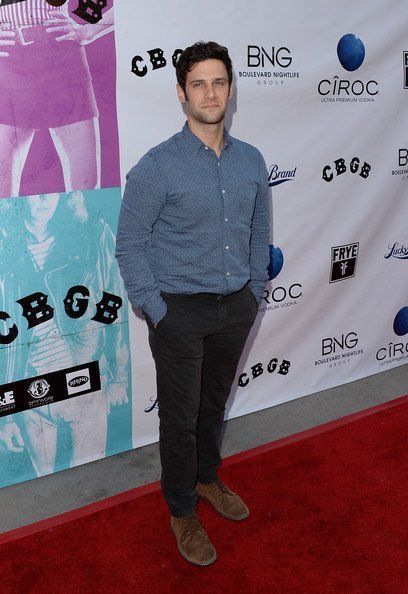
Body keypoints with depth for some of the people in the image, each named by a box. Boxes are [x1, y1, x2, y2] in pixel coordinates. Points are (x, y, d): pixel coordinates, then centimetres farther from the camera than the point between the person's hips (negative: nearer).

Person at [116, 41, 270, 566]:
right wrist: (155, 310, -12)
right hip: (181, 311, -4)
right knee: (180, 417, 9)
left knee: (215, 403, 22)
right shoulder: (158, 166, -13)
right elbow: (129, 244, -10)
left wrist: (254, 293, 9)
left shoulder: (251, 161, 3)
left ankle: (207, 478, 47)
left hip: (235, 308, 5)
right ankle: (182, 512, 31)